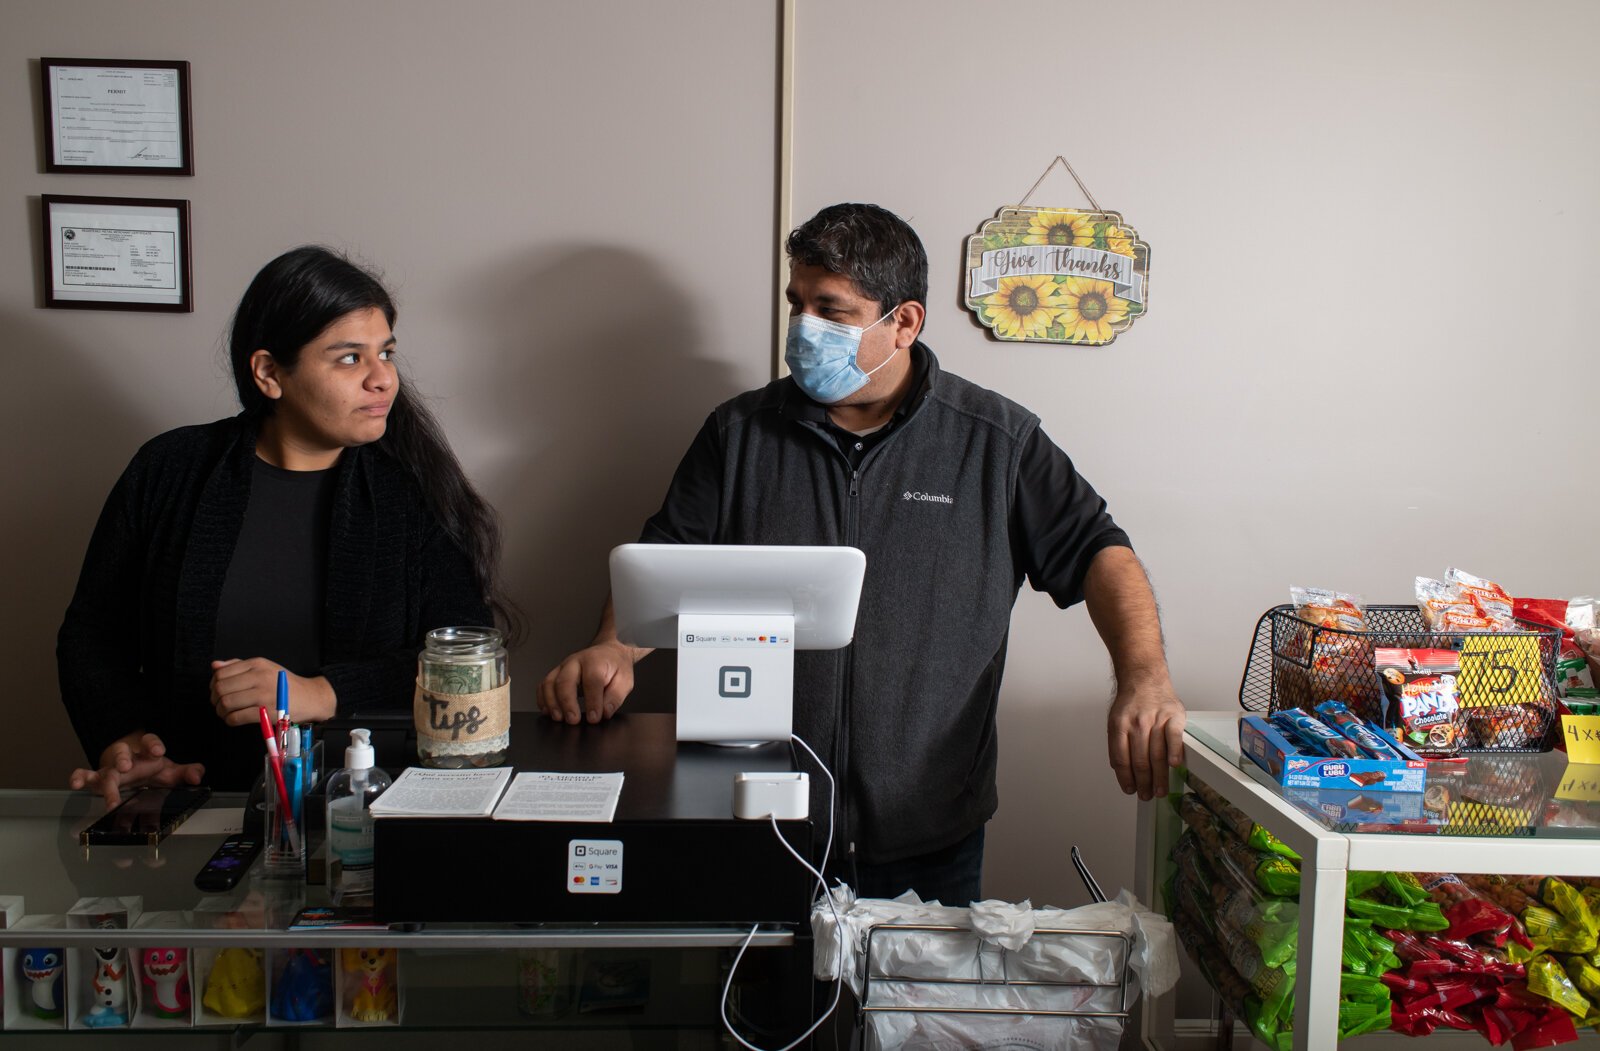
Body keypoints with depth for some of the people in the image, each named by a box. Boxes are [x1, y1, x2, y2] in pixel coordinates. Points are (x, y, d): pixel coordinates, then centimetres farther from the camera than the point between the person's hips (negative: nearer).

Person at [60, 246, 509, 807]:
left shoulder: (416, 489, 4)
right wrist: (124, 740, -3)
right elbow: (91, 635, 15)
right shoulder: (170, 472, 9)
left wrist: (321, 694, -15)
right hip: (198, 799, 1)